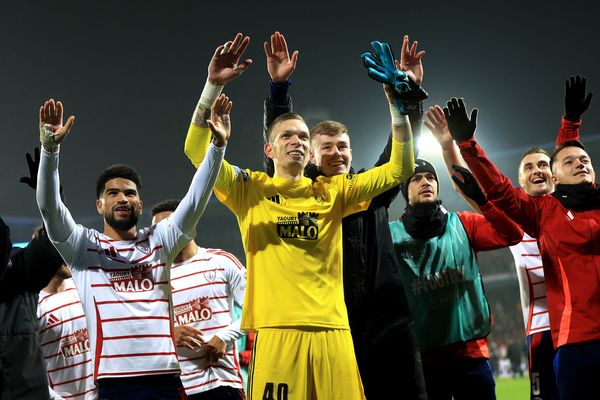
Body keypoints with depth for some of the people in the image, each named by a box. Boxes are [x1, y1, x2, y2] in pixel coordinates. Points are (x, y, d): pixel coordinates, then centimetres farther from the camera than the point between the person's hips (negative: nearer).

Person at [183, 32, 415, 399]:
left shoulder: (333, 191, 16)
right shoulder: (250, 189, 10)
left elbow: (398, 170, 12)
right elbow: (198, 151, -2)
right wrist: (214, 86, -12)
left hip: (331, 329, 3)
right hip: (277, 328, -2)